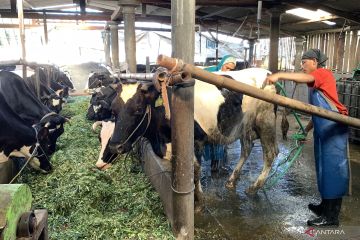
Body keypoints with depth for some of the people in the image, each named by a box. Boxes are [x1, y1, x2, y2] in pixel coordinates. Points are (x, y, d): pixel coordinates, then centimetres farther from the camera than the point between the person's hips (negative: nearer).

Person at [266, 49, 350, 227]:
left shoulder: (323, 73, -4)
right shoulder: (315, 83, 22)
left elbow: (305, 78, -27)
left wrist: (278, 75, -31)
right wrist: (306, 130, 21)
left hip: (333, 127, -9)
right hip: (323, 130, 10)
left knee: (333, 168, -6)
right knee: (325, 167, 14)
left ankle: (332, 217, 0)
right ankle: (326, 206, 27)